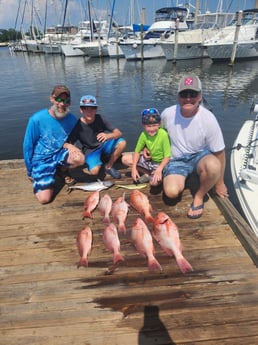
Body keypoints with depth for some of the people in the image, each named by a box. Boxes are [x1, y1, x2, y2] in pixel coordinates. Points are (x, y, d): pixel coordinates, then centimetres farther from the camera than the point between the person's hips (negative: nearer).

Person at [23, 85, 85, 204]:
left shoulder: (72, 119, -10)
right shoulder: (37, 119, -20)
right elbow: (28, 146, -8)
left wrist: (69, 145, -9)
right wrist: (29, 171, -1)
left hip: (59, 154, 3)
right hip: (41, 160, -2)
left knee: (80, 159, -31)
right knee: (44, 198, -12)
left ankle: (61, 169, 4)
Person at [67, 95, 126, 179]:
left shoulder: (100, 118, -15)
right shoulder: (78, 125, -20)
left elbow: (118, 133, -19)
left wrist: (108, 136, -41)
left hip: (103, 145, 3)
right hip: (90, 151, -3)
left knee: (122, 143, -24)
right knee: (94, 171, -31)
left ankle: (109, 167, -4)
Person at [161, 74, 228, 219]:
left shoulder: (208, 119, -20)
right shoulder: (167, 114, -14)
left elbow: (219, 152, -10)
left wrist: (219, 182, -3)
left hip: (199, 155, -1)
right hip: (176, 159, 1)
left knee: (213, 165, -38)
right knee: (172, 192, -27)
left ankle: (199, 196, -7)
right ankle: (181, 177, 11)